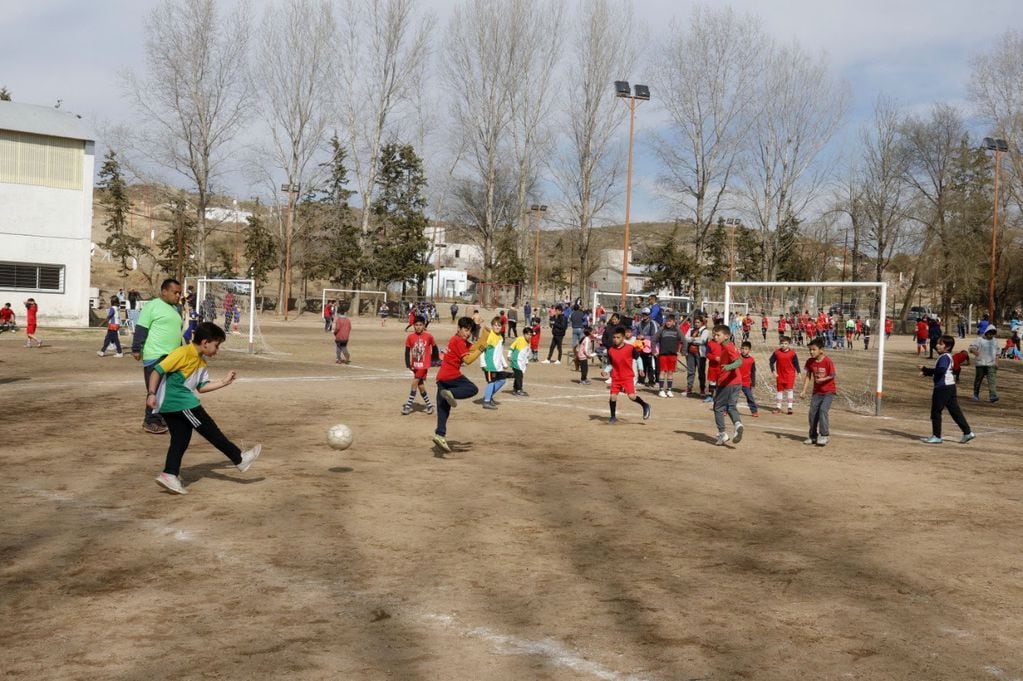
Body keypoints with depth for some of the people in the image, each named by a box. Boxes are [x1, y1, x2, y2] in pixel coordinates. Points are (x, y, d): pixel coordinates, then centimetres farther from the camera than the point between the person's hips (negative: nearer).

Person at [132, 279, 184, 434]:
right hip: (155, 356, -8)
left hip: (172, 357, 8)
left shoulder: (175, 309, 18)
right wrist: (136, 349, -15)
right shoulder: (152, 306, -9)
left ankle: (162, 418, 21)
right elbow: (141, 329, -12)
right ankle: (151, 421, 1)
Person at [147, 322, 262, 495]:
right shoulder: (183, 353, -15)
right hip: (177, 402, -9)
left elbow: (202, 387, 17)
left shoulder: (201, 361, 13)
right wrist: (152, 394, -22)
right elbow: (157, 371, -16)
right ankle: (239, 459, 6)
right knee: (209, 429, -2)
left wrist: (224, 382, 12)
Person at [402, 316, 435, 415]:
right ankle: (429, 405, 26)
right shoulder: (410, 337, -4)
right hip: (415, 365, 4)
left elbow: (434, 347, 6)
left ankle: (408, 406, -3)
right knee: (420, 386, 10)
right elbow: (407, 351, -1)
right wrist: (408, 364, -9)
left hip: (424, 365, -4)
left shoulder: (428, 336, -8)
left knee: (414, 383, -10)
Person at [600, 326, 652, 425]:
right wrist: (606, 372, -7)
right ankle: (613, 417, 16)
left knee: (632, 396, -14)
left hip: (628, 377, -4)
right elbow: (610, 364, 9)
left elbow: (638, 358, 1)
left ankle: (645, 406, 13)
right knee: (613, 396, -1)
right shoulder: (611, 350, -1)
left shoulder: (630, 348, -11)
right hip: (616, 377, 4)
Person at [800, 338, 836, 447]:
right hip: (817, 392, 5)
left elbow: (832, 375, -11)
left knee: (823, 409, -22)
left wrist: (823, 379, -27)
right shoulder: (810, 362, -3)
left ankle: (824, 435, -15)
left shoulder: (828, 361, -18)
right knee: (812, 413, 2)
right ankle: (813, 436, 17)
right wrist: (804, 390, -4)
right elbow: (808, 376, 3)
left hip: (829, 391, -5)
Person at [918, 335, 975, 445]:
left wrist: (926, 370, -24)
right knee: (955, 411, 12)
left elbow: (941, 370, -29)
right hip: (950, 386, 10)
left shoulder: (944, 357, -15)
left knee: (936, 412, -2)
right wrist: (926, 371, 10)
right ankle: (967, 433, 13)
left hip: (943, 387, -10)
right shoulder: (947, 356, 17)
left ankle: (936, 436, 3)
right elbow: (939, 371, 21)